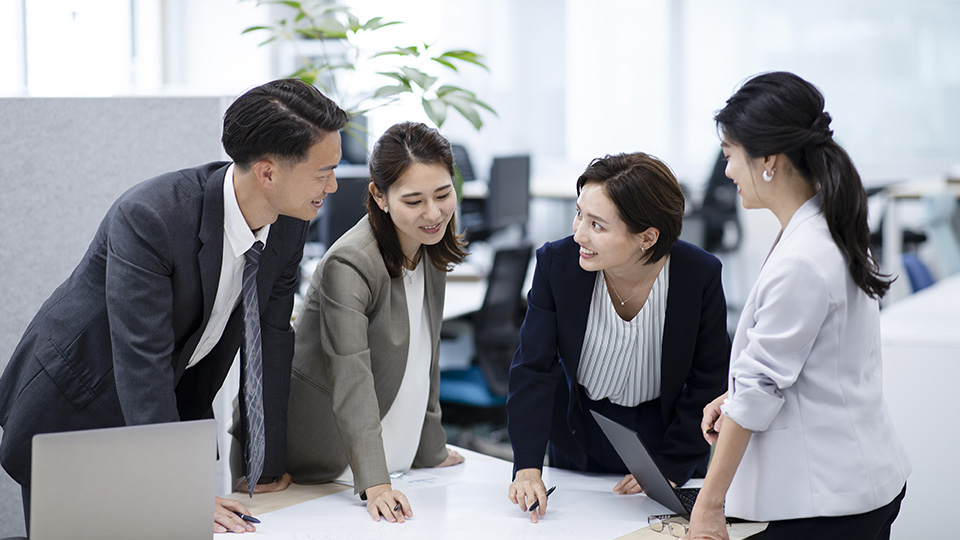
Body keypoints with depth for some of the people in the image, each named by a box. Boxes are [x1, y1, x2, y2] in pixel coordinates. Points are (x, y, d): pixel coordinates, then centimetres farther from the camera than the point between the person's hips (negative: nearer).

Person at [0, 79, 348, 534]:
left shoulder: (288, 225, -12)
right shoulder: (147, 217, -33)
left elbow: (271, 338, -4)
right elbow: (143, 361, -35)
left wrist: (270, 469, -3)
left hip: (168, 411, 6)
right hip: (71, 408, -5)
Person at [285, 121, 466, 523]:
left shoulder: (430, 245, 2)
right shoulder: (349, 265, -24)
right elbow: (352, 383, -29)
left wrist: (433, 450, 13)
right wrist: (375, 483, -37)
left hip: (399, 461, 7)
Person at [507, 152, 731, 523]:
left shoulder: (701, 275, -21)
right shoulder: (556, 262, -19)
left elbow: (710, 381, -10)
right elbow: (534, 368, -16)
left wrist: (671, 468, -15)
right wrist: (527, 466, -27)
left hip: (665, 432, -1)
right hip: (578, 440, 1)